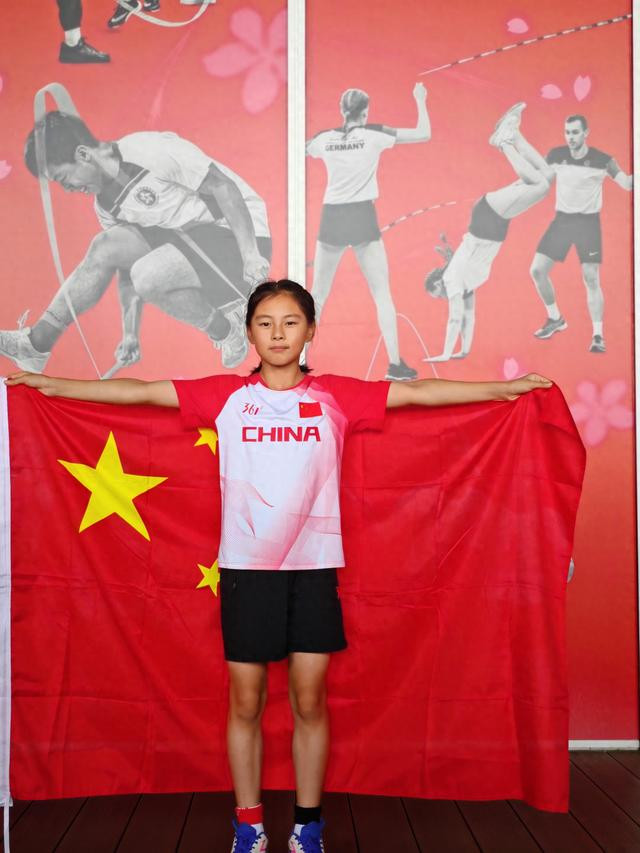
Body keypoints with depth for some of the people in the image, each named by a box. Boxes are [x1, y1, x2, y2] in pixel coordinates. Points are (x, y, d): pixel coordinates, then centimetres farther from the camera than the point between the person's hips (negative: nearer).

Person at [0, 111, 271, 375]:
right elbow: (128, 266, 11)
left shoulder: (152, 150, -20)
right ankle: (37, 343, -3)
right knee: (107, 246, -7)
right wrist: (131, 334, 2)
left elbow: (224, 187, -20)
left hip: (240, 236, -8)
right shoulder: (107, 203, 6)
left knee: (149, 276, -30)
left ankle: (228, 331, -6)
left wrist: (250, 256, -24)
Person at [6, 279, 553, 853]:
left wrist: (505, 388, -1)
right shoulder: (225, 396, 2)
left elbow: (419, 391, 1)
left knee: (310, 702, 6)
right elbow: (139, 391, 2)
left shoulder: (336, 397, 2)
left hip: (314, 567, 0)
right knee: (246, 703, 7)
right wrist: (49, 385, 1)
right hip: (245, 568, 0)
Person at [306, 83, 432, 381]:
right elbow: (424, 134, -1)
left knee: (317, 294, 12)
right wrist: (421, 102, 12)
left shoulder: (325, 138, 4)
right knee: (382, 294, 2)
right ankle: (395, 364, -2)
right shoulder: (373, 134, -4)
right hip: (362, 218, -3)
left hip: (331, 218, 3)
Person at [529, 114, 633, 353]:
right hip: (562, 219, 4)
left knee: (591, 279, -8)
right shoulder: (556, 155, -4)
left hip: (588, 222, -3)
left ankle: (598, 335, 0)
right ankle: (556, 319, 20)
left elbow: (627, 184, -17)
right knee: (537, 270, -1)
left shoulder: (601, 160, -13)